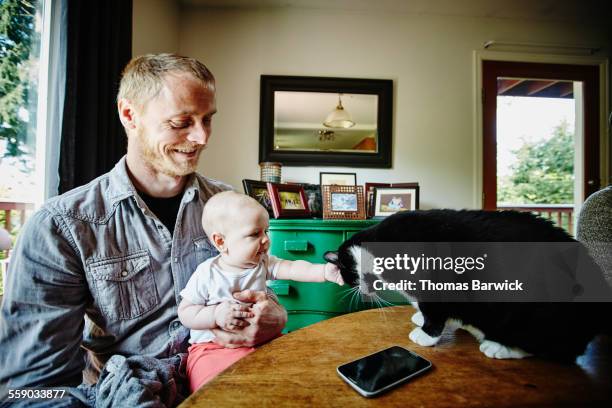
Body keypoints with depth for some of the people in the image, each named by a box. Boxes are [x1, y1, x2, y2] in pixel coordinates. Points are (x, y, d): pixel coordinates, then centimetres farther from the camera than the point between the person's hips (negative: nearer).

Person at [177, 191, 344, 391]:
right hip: (212, 346, -4)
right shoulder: (207, 273, -12)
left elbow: (293, 268, -15)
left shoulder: (263, 263, -2)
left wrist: (325, 271, -31)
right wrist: (215, 316, -23)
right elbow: (185, 313, -6)